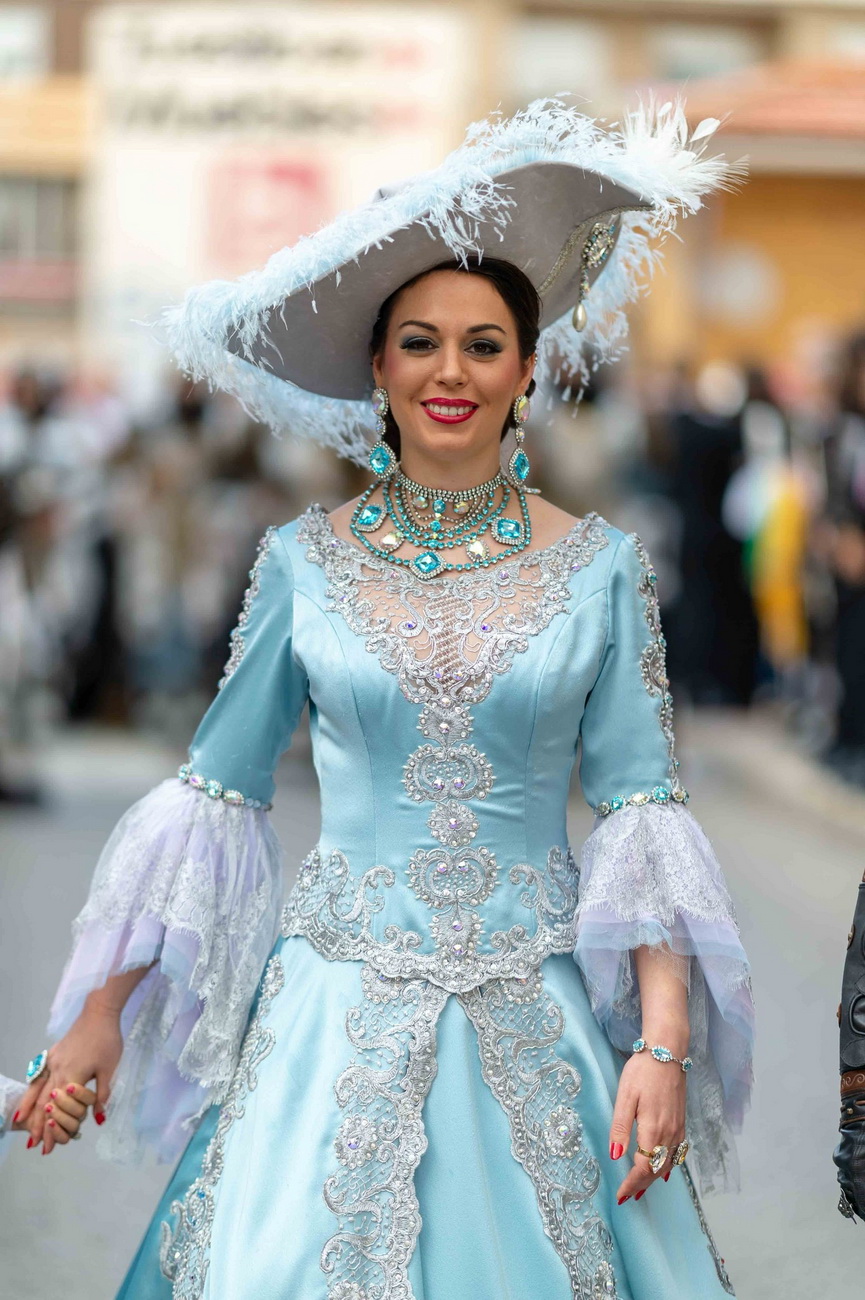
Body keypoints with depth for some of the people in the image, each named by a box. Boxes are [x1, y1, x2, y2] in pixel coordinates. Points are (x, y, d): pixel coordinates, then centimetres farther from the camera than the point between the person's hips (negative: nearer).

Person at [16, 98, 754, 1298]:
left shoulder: (602, 568, 0)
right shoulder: (303, 561, 2)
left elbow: (643, 807, -2)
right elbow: (217, 789, 6)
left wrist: (665, 1040, -12)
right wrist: (100, 1016, 5)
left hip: (536, 1025, 0)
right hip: (338, 1014, 0)